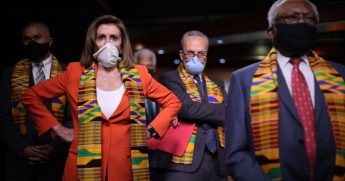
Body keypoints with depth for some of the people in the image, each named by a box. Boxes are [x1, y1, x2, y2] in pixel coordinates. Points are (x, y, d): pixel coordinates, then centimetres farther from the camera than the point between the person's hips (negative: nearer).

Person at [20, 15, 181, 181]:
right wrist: (58, 128, 1)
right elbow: (30, 97, 7)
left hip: (124, 166, 1)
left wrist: (151, 130, 0)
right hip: (83, 167, 0)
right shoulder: (75, 72, 0)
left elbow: (173, 102, 11)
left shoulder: (138, 75, 3)